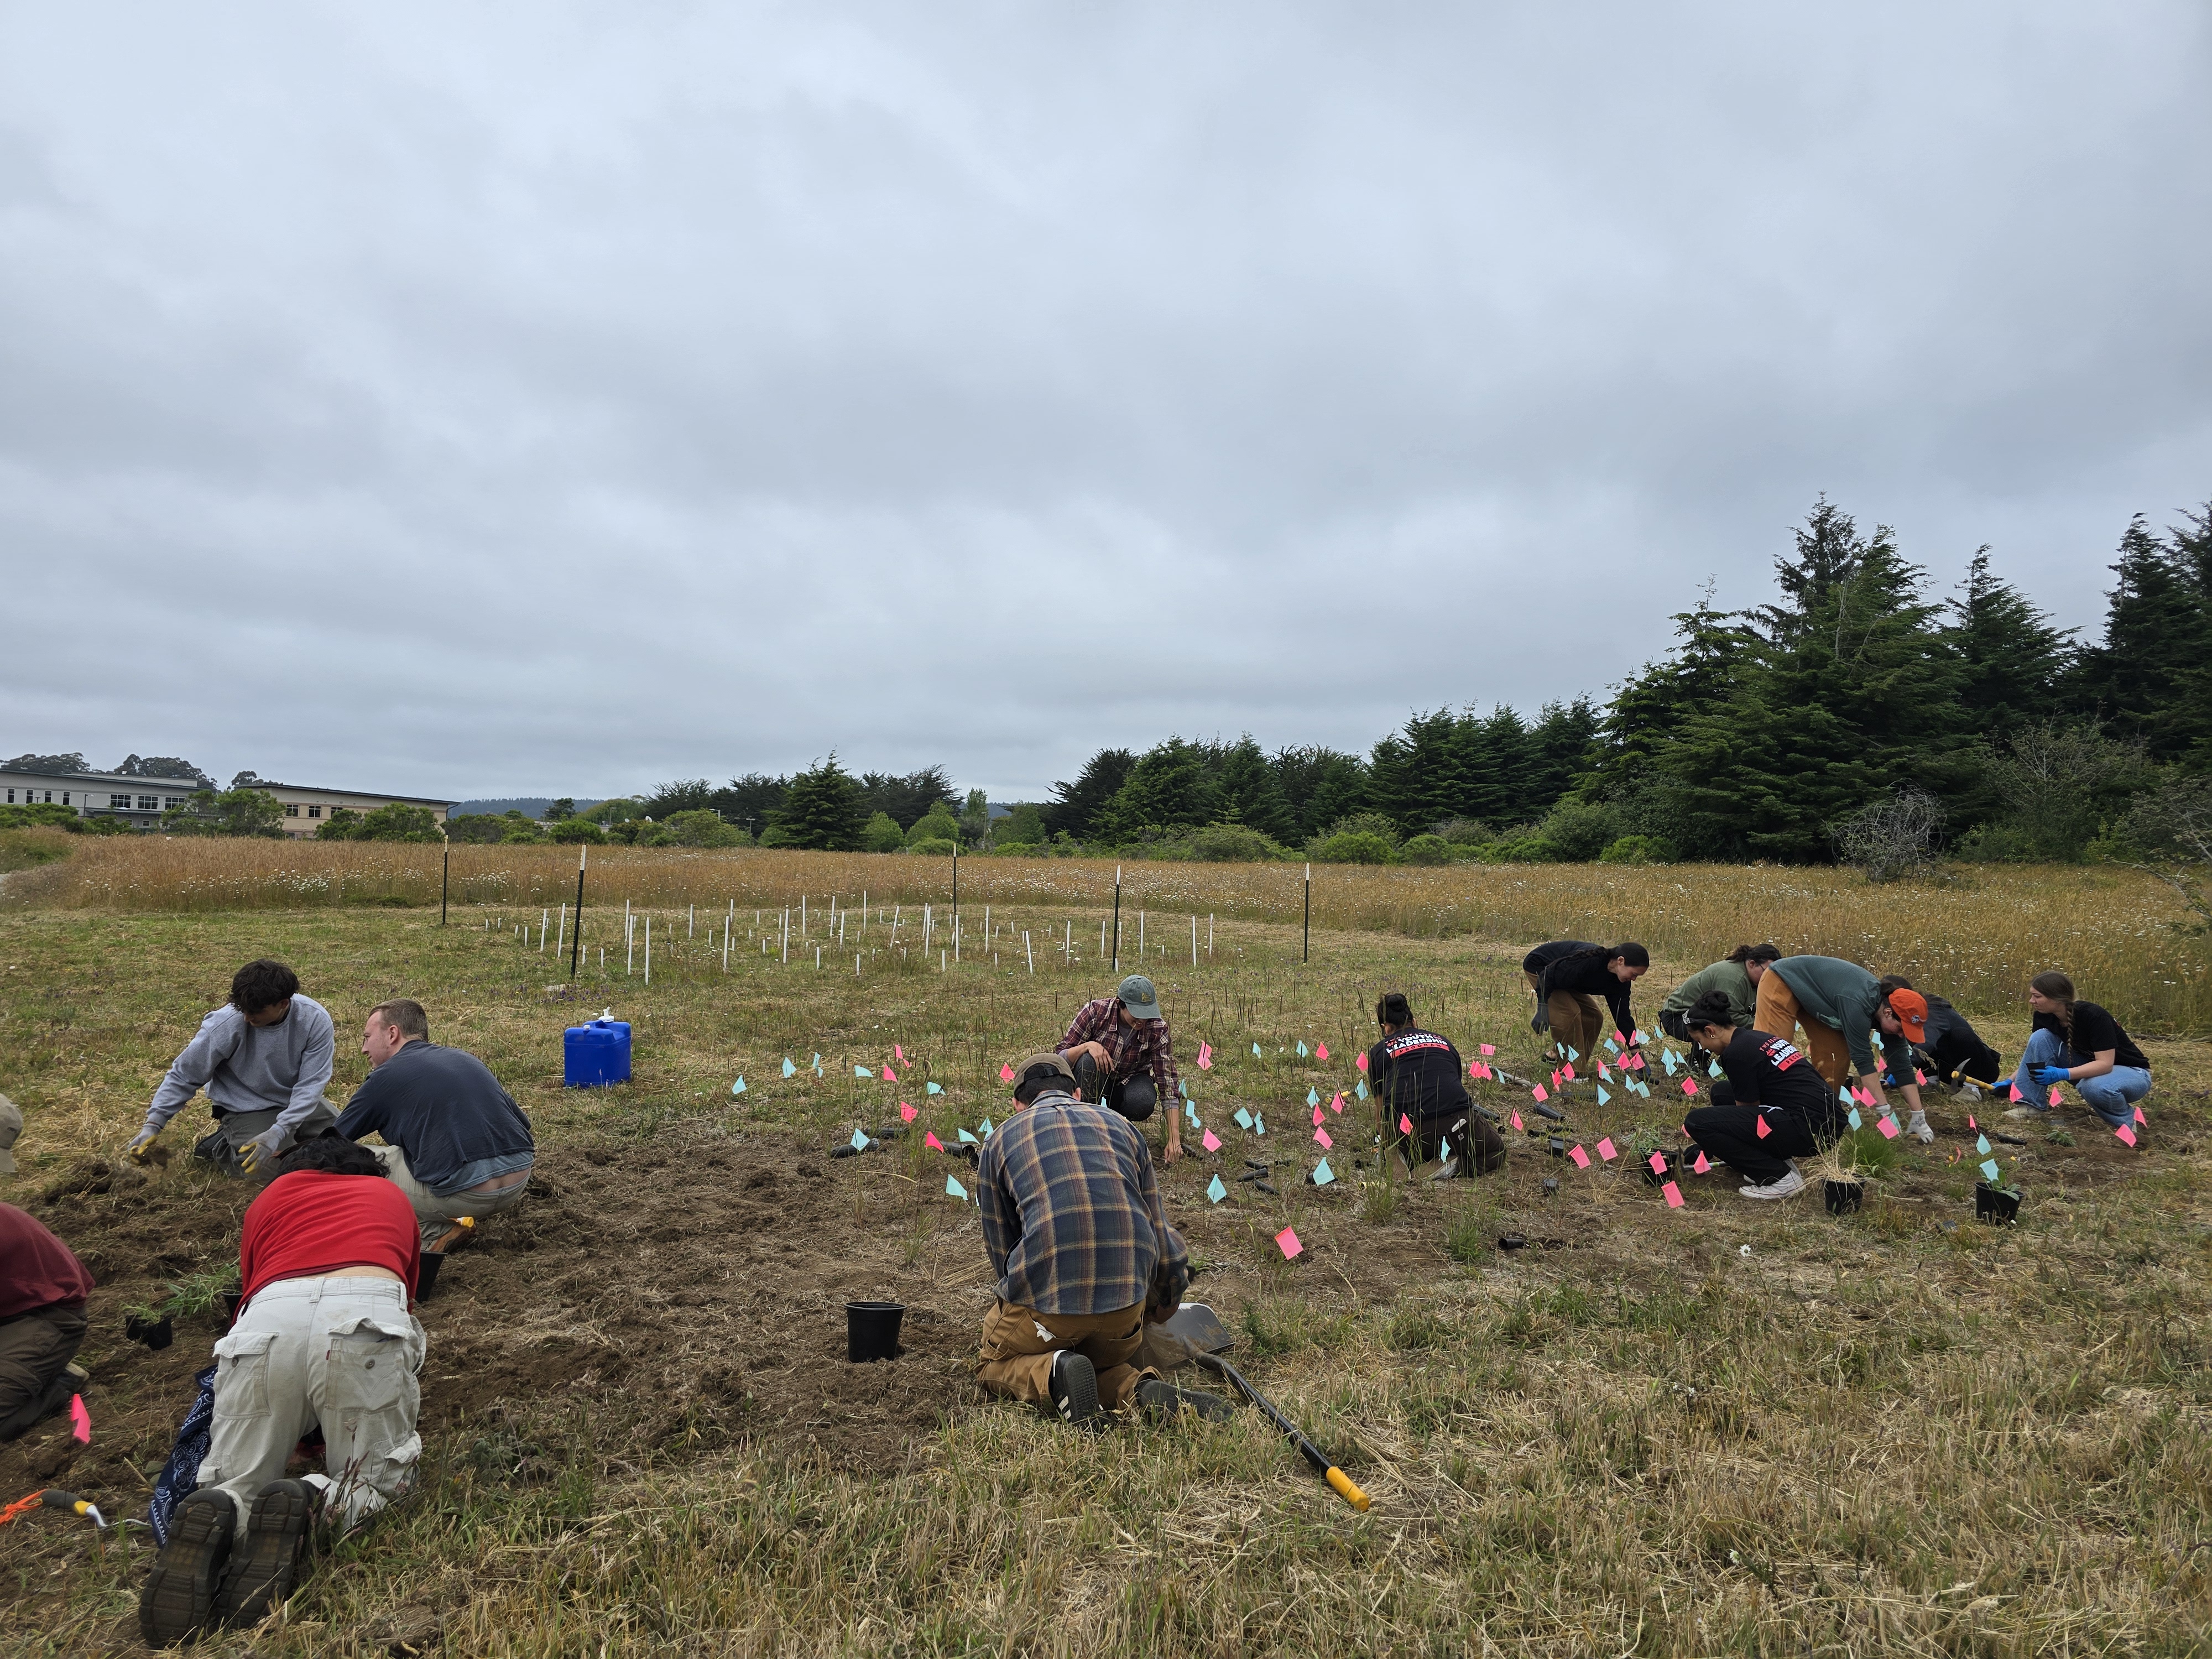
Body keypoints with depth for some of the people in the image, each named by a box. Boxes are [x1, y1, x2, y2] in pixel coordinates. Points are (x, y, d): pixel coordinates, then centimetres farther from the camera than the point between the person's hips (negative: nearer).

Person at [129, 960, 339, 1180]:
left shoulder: (315, 1021, -22)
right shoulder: (226, 1025, -24)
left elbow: (310, 1085, -21)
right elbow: (183, 1075, -10)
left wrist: (278, 1132, -31)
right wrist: (153, 1124, -15)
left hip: (300, 1104, 3)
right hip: (246, 1110, -3)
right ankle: (220, 1146, 7)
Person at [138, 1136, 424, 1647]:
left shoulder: (268, 1198, 36)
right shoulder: (391, 1195, 37)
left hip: (268, 1320, 1)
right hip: (367, 1314, -1)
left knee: (231, 1486, 19)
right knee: (374, 1483, 16)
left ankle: (215, 1519, -15)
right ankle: (309, 1504, -15)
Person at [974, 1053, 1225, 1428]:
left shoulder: (1000, 1140, 13)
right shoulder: (1121, 1126, 19)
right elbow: (1161, 1234, 21)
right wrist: (1160, 1311, 38)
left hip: (1044, 1297, -2)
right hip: (1128, 1299, 3)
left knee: (996, 1364, 26)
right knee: (1103, 1363, 31)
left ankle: (1053, 1374, -7)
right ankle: (1144, 1390, -2)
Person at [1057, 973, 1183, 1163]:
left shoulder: (1157, 1029, -20)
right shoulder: (1096, 1011, -24)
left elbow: (1168, 1083, -22)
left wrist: (1174, 1139, -28)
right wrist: (1088, 1046, -40)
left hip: (1129, 1083, 1)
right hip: (1092, 1084, -1)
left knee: (1144, 1101, -34)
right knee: (1088, 1061, -35)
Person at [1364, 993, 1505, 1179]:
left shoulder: (1378, 1051, 18)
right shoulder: (1443, 1041, 26)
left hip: (1407, 1136, 0)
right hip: (1456, 1126, 0)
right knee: (1496, 1152, 29)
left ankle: (1411, 1162, 1)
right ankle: (1460, 1162, -2)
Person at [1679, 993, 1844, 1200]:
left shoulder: (1736, 1053, -10)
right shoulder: (1758, 1038, 17)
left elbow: (1748, 1112, 1)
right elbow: (1751, 1103, 31)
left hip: (1809, 1129, -10)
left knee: (1697, 1122, -11)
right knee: (1721, 1094, 21)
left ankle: (1780, 1178, -6)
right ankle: (1778, 1162, 14)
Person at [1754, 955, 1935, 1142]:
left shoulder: (1889, 1005, -10)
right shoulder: (1858, 1005, -36)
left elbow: (1902, 1065, -6)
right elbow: (1862, 1058, -32)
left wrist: (1918, 1116, -7)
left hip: (1811, 994, 9)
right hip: (1782, 982, -9)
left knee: (1837, 1052, -1)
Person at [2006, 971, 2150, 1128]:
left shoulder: (2093, 1016, -29)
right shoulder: (2044, 1017, -10)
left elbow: (2105, 1064, -32)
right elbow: (2036, 1053, 2)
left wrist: (2063, 1074, -43)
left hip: (2131, 1072, -6)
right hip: (2090, 1069, 6)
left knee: (2094, 1087, -40)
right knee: (2041, 1038, -16)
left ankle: (2126, 1119, -8)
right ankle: (2032, 1105, -11)